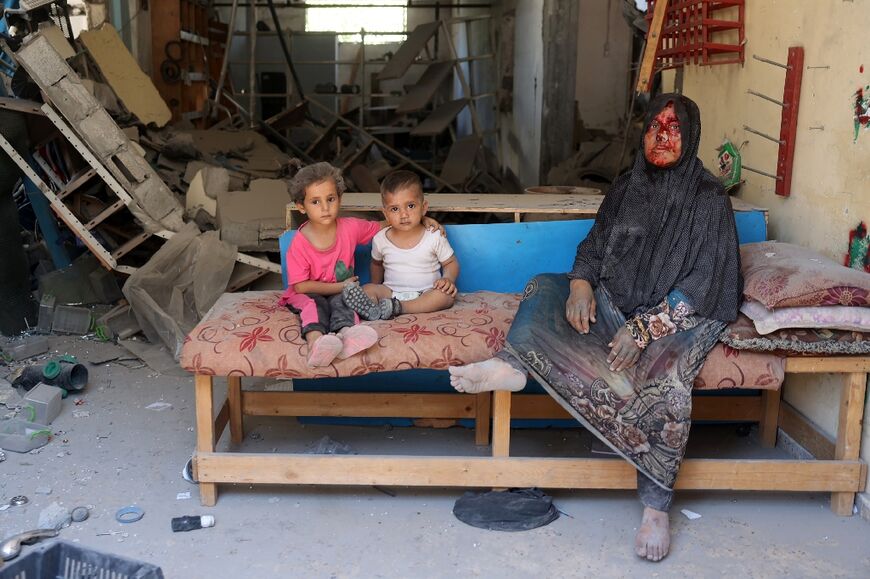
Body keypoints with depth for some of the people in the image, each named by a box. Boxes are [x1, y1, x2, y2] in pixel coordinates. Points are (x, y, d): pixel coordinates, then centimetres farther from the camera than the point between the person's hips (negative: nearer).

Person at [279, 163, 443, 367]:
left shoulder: (350, 227, -4)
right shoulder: (299, 243, -16)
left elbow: (382, 226, 11)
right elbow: (300, 285, -17)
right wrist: (341, 286, -16)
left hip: (340, 291, 3)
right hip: (309, 293, -3)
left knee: (341, 301, -30)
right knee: (313, 303, -34)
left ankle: (345, 332, -61)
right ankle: (315, 340, -64)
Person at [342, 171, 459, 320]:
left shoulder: (435, 237, -6)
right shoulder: (380, 239, 0)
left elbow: (451, 263, 4)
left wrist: (448, 279, -15)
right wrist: (377, 289, 14)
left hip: (425, 294, -1)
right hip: (391, 292, 2)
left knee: (447, 295, -30)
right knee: (367, 289, -22)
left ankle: (398, 308, -38)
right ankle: (373, 310, -55)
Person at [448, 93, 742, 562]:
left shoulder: (709, 200, -7)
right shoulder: (626, 189, 10)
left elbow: (703, 282, -14)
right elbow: (593, 246, 13)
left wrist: (645, 329, -24)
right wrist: (580, 285, -11)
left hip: (678, 317, -6)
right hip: (615, 305, 6)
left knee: (665, 373, -35)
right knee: (545, 286, -6)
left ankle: (656, 507, -28)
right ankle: (513, 364, -32)